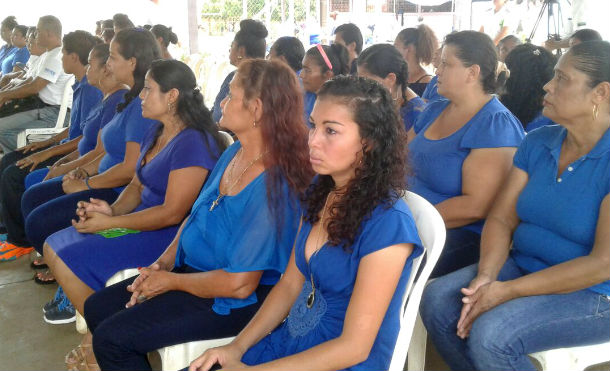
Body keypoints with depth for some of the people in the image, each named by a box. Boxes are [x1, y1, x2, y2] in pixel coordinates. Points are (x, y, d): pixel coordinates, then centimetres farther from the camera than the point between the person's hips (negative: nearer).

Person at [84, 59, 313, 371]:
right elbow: (195, 215, 13)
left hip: (237, 302, -9)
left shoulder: (272, 187, -26)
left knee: (112, 337, -13)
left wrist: (170, 281, -12)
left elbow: (239, 284, -25)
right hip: (191, 268, 9)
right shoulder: (233, 155, 2)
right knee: (96, 309, 9)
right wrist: (163, 263, -1)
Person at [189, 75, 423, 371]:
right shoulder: (318, 193, 3)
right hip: (289, 341, 6)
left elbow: (354, 347, -20)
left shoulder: (388, 223, -22)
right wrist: (237, 347, -5)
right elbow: (290, 283, 7)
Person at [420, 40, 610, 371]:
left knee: (490, 334, -28)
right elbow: (501, 219, 3)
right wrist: (486, 276, -17)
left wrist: (507, 291, -23)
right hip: (523, 266, 6)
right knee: (437, 301, -13)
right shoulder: (537, 143, 4)